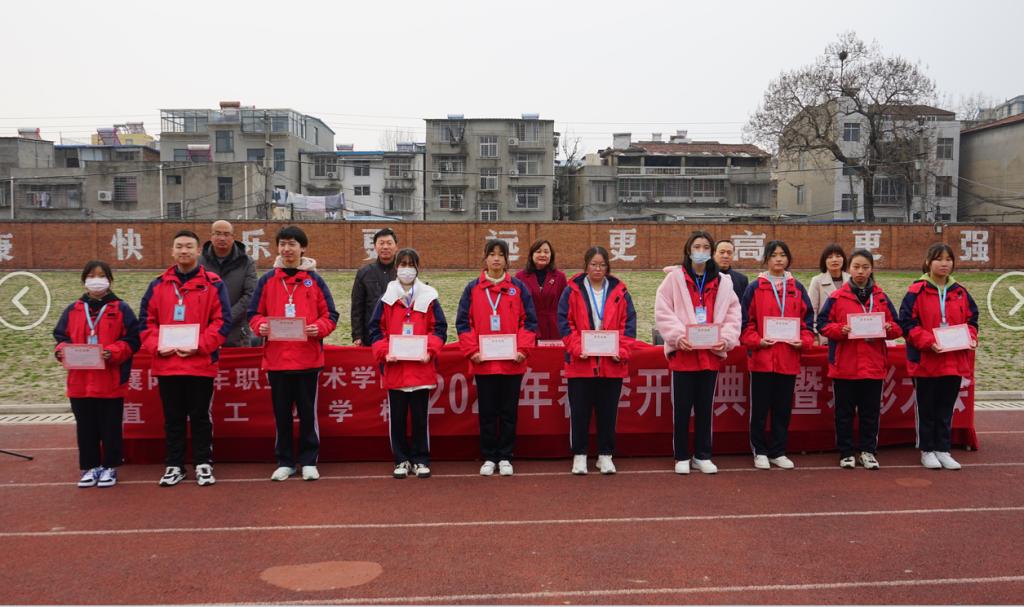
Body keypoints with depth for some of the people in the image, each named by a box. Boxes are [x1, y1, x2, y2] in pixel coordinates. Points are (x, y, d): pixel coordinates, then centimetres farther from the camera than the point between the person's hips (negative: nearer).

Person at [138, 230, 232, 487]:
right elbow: (146, 321, 9)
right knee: (173, 418, 11)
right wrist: (156, 346, -7)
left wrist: (199, 346, -15)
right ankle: (174, 466, 21)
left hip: (201, 364, -3)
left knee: (201, 417, 5)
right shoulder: (158, 285, 10)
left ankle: (203, 464, 16)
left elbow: (222, 321, -5)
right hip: (166, 365, 3)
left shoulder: (213, 284, 0)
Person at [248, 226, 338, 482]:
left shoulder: (314, 280, 3)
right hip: (276, 358, 2)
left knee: (308, 411, 5)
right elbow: (254, 314, 9)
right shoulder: (267, 280, 7)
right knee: (281, 412, 9)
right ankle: (284, 462, 20)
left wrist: (319, 328, -15)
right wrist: (260, 326, -11)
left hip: (308, 357, -1)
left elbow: (330, 315, 4)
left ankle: (309, 461, 16)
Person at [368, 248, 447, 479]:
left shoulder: (429, 297, 4)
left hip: (421, 368, -1)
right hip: (394, 369, 1)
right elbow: (376, 329, 5)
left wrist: (430, 350, -11)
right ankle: (401, 460, 18)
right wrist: (384, 352, -9)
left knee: (420, 416, 6)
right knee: (396, 416, 6)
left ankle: (420, 460, 18)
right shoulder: (387, 298, 6)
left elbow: (440, 328, 2)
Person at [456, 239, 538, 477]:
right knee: (487, 412, 8)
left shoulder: (518, 287, 3)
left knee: (509, 412, 7)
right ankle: (488, 458, 19)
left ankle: (505, 458, 18)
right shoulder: (473, 288, 4)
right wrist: (472, 351, -8)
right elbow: (463, 322, 2)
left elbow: (529, 321, 2)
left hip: (512, 363, 0)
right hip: (483, 363, 0)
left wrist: (522, 349, -9)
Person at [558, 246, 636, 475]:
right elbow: (565, 322, -2)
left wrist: (622, 350, -9)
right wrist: (577, 349, -14)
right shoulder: (572, 291, 2)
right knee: (579, 411, 4)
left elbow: (628, 323, 4)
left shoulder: (619, 291, 7)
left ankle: (605, 455, 20)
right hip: (580, 363, -1)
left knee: (608, 411, 8)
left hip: (612, 364, 2)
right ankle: (579, 455, 16)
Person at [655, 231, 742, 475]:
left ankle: (703, 456, 23)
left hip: (711, 354, 3)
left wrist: (726, 339, -8)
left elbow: (733, 313, 7)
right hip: (682, 353, -3)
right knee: (681, 408, 4)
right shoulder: (674, 277, 0)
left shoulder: (723, 281, 9)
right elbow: (662, 311, -6)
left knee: (705, 407, 11)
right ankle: (681, 457, 16)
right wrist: (677, 335, -17)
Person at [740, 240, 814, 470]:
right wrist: (757, 340, -15)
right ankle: (760, 451, 16)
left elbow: (807, 320, 10)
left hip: (789, 359, 3)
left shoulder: (797, 288, 9)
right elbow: (745, 322, -2)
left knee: (783, 408, 10)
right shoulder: (755, 287, 0)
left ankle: (778, 452, 21)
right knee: (760, 408, 4)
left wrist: (804, 340, -5)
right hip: (761, 358, -3)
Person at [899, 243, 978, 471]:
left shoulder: (960, 293, 7)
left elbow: (971, 320, 13)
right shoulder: (917, 291, -7)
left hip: (954, 362, 4)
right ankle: (927, 451, 17)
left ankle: (943, 450, 21)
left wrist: (971, 339, -6)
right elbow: (907, 322, -10)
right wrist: (928, 341, -21)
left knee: (946, 409, 11)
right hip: (925, 361, -4)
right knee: (926, 409, 7)